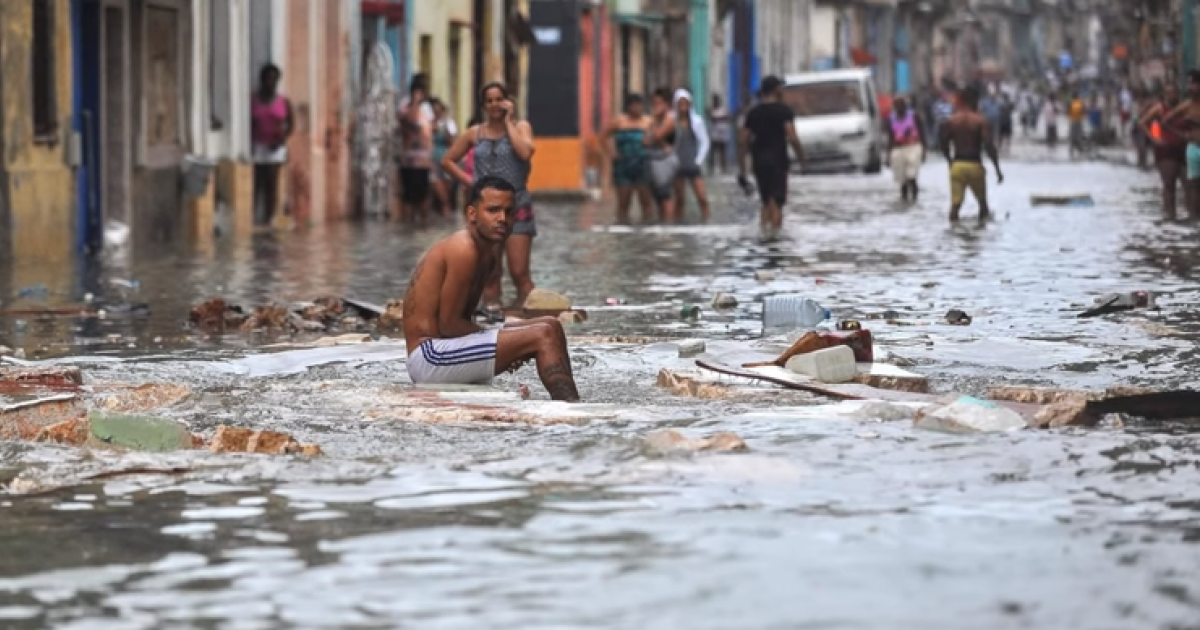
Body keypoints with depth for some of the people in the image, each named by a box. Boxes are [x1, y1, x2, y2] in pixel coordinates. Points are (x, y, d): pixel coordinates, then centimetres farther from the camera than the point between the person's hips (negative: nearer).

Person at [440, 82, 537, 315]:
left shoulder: (520, 127, 2)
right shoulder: (475, 134, 9)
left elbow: (525, 152, -19)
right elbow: (447, 161, 16)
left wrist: (508, 121, -9)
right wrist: (469, 181, 2)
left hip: (517, 206, -3)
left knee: (520, 271, -10)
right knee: (490, 273, 4)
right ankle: (492, 309, 7)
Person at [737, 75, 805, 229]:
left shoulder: (753, 113, 12)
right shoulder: (783, 110, -4)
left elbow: (742, 141, 9)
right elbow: (792, 138, -14)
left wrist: (742, 170, 13)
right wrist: (801, 157, -2)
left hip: (759, 163, 5)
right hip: (777, 161, -5)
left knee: (766, 204, 14)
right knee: (777, 203, -6)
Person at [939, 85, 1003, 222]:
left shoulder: (951, 121, 3)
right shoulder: (981, 121, -7)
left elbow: (944, 144, 7)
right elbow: (989, 146, -13)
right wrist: (998, 170, -8)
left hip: (957, 165, 2)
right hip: (975, 165, -2)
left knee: (955, 203, 0)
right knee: (982, 202, 16)